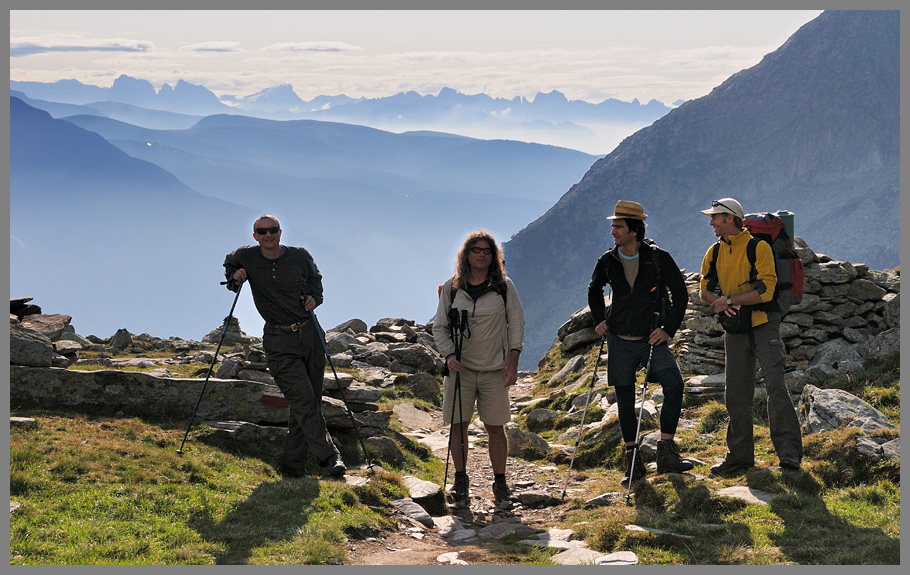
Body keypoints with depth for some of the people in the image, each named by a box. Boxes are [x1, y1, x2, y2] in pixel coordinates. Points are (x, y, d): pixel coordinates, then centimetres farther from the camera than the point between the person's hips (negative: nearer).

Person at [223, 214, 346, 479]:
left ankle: (293, 465, 12)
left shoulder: (300, 257, 0)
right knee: (303, 401, -14)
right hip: (279, 342, -2)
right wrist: (235, 278, 1)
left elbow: (315, 278, 20)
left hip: (310, 334, 2)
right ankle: (329, 457, -13)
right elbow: (229, 265, 22)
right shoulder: (246, 257, -1)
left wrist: (314, 297, 0)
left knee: (309, 404, 4)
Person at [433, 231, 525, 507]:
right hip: (460, 368, 1)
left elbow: (516, 324, 4)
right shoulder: (451, 288, 3)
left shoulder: (504, 287, 1)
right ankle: (460, 480, 18)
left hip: (495, 370, -1)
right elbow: (439, 327, 8)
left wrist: (512, 362, -3)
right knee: (458, 425, 3)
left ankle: (500, 483, 13)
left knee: (495, 428, 2)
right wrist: (449, 354, -8)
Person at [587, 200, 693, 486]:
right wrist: (599, 320, 11)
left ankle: (666, 452, -12)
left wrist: (668, 330, -8)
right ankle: (632, 459, 15)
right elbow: (594, 290, 22)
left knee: (674, 385, -19)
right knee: (625, 399, 5)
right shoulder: (608, 262, 1)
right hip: (620, 341, 3)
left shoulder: (659, 258, -9)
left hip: (653, 339, -2)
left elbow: (680, 294, -2)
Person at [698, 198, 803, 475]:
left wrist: (730, 299, -15)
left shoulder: (758, 247, -9)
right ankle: (739, 456, 16)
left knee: (775, 384, -14)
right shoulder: (715, 252, 10)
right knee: (736, 395, 8)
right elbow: (705, 289, 13)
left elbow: (765, 290, -17)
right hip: (734, 330, 6)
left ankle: (789, 451, -12)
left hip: (763, 325, -6)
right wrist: (718, 303, -9)